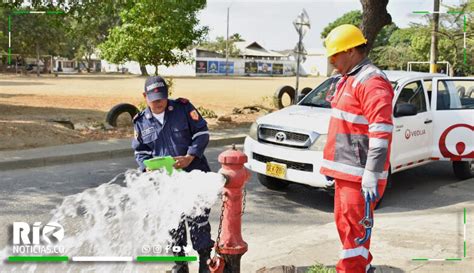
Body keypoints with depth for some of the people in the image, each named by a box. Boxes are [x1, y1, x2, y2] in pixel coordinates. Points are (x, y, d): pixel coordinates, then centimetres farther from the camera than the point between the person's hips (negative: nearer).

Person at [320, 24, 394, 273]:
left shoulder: (371, 82, -16)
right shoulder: (348, 80, 17)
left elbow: (381, 132, -24)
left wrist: (372, 175, -26)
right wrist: (332, 164, 24)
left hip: (359, 174, -10)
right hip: (345, 170, 10)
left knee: (354, 229, -5)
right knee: (344, 222, 20)